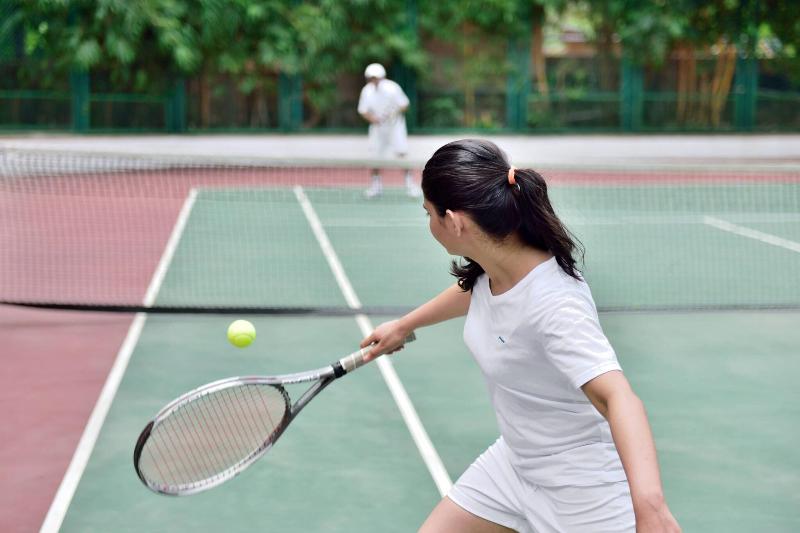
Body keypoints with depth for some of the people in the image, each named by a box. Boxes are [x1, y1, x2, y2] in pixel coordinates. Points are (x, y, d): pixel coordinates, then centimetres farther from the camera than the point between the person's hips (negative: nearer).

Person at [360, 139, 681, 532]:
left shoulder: (553, 303, -32)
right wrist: (403, 326, 30)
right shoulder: (491, 265, -9)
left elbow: (618, 397, -44)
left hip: (582, 497, -8)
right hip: (513, 462, 8)